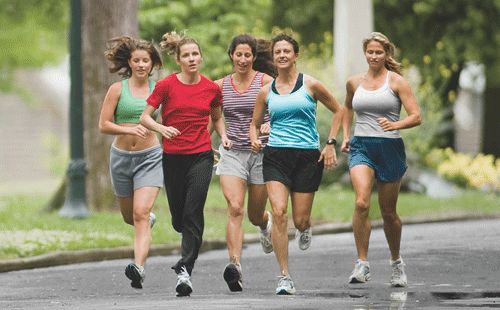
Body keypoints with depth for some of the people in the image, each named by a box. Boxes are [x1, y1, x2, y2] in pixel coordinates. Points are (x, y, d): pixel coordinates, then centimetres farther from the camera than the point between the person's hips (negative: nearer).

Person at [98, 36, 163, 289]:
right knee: (129, 217, 18)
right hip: (121, 156, 2)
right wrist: (129, 130, -21)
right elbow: (104, 125, -6)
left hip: (150, 156, -2)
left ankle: (139, 267, -29)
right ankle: (149, 220, 54)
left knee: (141, 213, -19)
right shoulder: (117, 90, -2)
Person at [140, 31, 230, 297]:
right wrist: (161, 128, -21)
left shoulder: (211, 88, 4)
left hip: (201, 155, 0)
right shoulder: (166, 85, -4)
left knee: (193, 213, -13)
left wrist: (223, 136, 4)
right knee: (178, 217, 7)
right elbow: (145, 117, -3)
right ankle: (190, 242, 42)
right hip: (173, 157, 0)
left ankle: (185, 270, -13)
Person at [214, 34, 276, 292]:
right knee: (234, 208, -19)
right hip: (232, 153, 1)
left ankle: (266, 222, 49)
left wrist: (271, 123, -24)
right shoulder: (220, 86, 5)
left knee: (255, 215, 10)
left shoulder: (265, 82, -3)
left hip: (262, 152, -1)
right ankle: (234, 264, -27)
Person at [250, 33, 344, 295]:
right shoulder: (266, 91, 7)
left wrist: (330, 144, 2)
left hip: (308, 157, -1)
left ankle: (305, 228, 42)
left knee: (299, 221, -1)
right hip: (276, 156, 1)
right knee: (279, 212, -17)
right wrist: (254, 139, -4)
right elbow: (255, 123, 18)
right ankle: (284, 278, -12)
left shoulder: (310, 85, 1)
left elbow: (337, 111, 11)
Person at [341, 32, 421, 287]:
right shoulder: (354, 82, 9)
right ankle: (362, 264, -18)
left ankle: (396, 261, 31)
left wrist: (395, 124, -24)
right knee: (361, 203, -22)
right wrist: (345, 135, 17)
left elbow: (416, 116, -5)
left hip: (390, 148, -1)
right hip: (361, 148, 1)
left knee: (388, 212, 8)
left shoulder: (396, 82, -1)